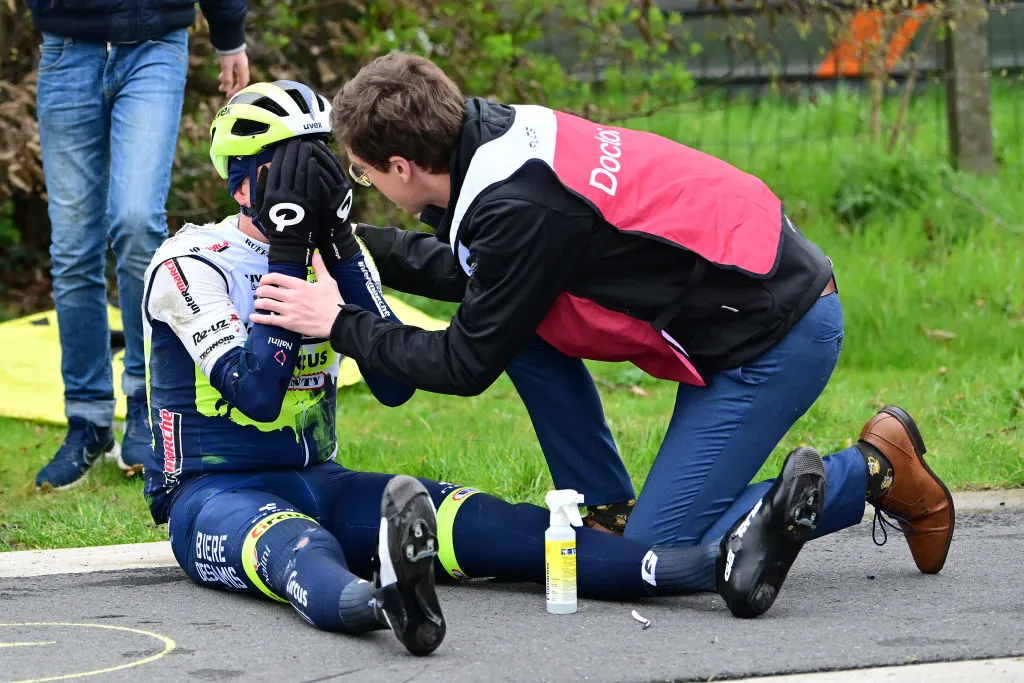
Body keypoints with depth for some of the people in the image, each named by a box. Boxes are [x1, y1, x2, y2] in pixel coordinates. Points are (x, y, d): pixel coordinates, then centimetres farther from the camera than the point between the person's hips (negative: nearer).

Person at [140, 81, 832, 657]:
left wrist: (341, 245, -8)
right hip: (215, 496, -6)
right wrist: (287, 252, -20)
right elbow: (258, 395, -21)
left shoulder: (329, 253, 10)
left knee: (470, 520, -18)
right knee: (295, 543, -41)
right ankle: (384, 601, -82)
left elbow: (395, 384, -1)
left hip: (317, 483, 6)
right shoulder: (191, 265, -9)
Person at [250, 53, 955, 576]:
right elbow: (464, 270, 20)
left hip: (779, 333, -9)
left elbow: (466, 365, -13)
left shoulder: (518, 207, -25)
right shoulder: (497, 131, 1)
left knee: (658, 555, -7)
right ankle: (607, 515, 13)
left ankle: (872, 473, 4)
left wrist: (341, 324, -3)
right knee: (520, 327, 6)